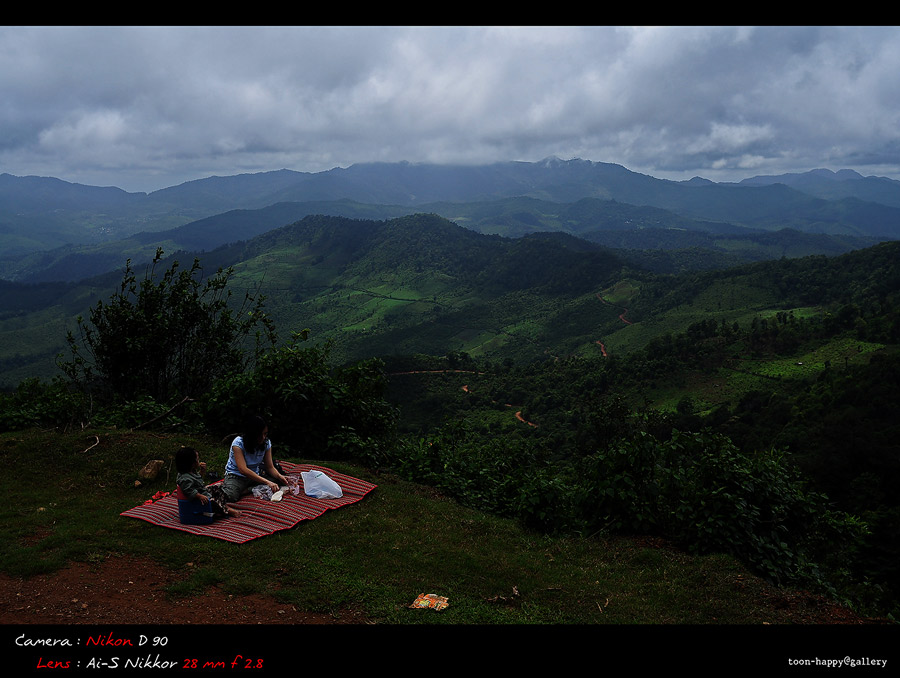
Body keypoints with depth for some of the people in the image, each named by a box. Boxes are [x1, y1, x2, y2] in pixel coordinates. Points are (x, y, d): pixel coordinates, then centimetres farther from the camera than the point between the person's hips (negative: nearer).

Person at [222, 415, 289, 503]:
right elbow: (243, 470, -32)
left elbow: (270, 467, -2)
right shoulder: (238, 443, -23)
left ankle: (247, 490, -20)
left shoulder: (266, 443, -6)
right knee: (231, 496, -39)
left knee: (278, 481, -20)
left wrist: (279, 476, -26)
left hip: (255, 475, 6)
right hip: (236, 475, -6)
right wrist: (267, 482, -39)